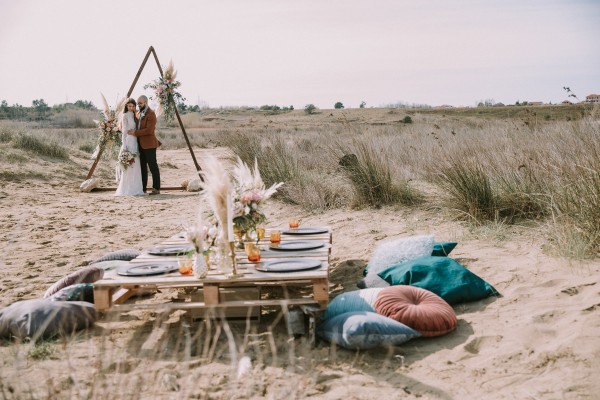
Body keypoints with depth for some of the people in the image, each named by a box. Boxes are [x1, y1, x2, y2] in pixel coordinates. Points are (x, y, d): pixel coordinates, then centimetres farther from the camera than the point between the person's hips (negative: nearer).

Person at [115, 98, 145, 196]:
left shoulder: (133, 116, 18)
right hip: (128, 142, -8)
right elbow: (124, 131, -10)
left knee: (135, 166, 7)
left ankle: (135, 189, 10)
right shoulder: (125, 116, -5)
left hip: (135, 143, 8)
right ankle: (127, 190, -6)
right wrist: (124, 145, -15)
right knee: (128, 166, -8)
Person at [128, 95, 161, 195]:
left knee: (153, 167, -5)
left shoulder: (151, 114, -12)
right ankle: (142, 188, 16)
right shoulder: (138, 114, 16)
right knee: (142, 167, 11)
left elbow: (149, 130, -21)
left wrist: (135, 133, -19)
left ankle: (156, 189, -3)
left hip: (149, 144, -9)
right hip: (140, 145, 9)